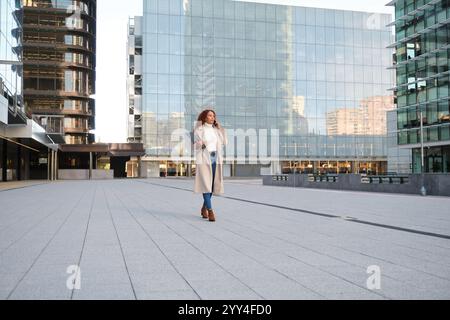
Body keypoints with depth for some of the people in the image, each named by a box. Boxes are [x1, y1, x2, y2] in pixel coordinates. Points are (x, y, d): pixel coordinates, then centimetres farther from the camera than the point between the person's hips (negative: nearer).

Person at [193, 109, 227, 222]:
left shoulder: (216, 130, 12)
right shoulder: (199, 129, -1)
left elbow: (224, 142, 9)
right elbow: (195, 146, -3)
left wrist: (221, 129, 5)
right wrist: (200, 145, -24)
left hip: (215, 159, 5)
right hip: (204, 159, -5)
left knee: (213, 184, 6)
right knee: (206, 184, -11)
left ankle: (204, 208, 23)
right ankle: (210, 211, -12)